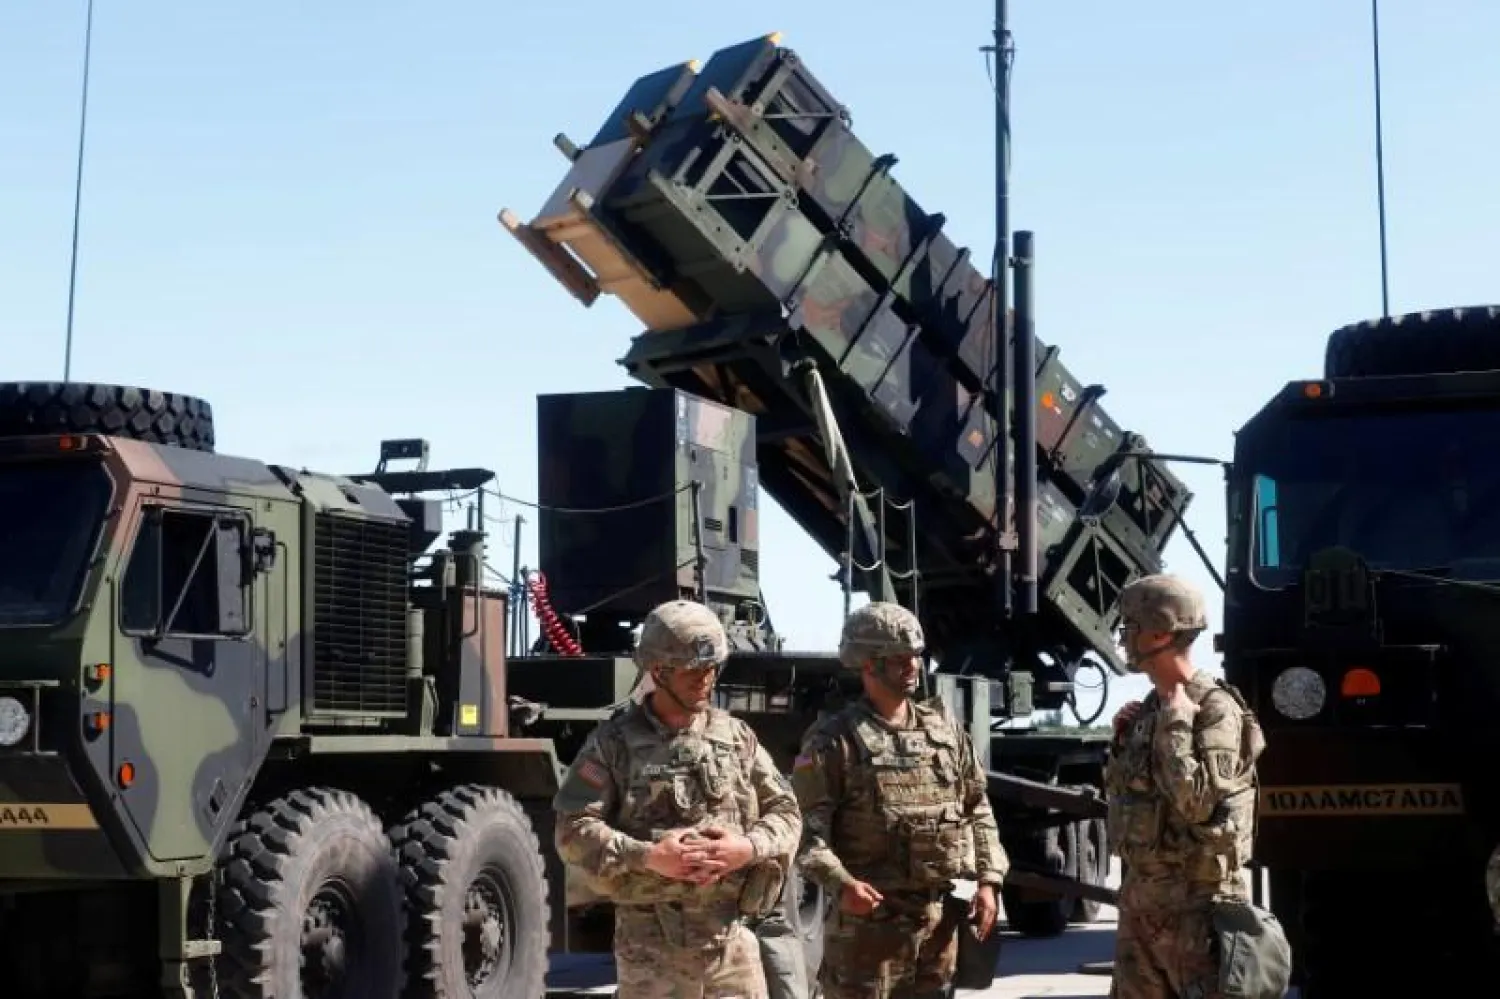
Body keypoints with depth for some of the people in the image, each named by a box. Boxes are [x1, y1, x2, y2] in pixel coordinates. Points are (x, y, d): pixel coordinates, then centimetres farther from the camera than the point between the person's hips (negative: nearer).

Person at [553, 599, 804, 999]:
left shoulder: (737, 737, 9)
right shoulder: (615, 742, -2)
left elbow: (785, 812, 9)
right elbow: (574, 831, -8)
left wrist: (748, 848, -12)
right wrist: (647, 857, -20)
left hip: (731, 938, 4)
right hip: (651, 943, -3)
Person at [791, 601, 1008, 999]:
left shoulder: (944, 729, 13)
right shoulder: (834, 739, -6)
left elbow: (978, 810, 17)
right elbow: (806, 826, -13)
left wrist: (987, 880, 5)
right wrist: (840, 883, -28)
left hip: (938, 919, 6)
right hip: (868, 918, -6)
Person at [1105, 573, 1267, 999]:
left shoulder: (1215, 708, -13)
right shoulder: (1151, 708, 12)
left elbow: (1195, 800, -24)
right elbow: (1119, 795, 20)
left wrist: (1175, 724, -17)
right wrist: (1121, 740, 5)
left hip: (1195, 899, -9)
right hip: (1140, 892, 9)